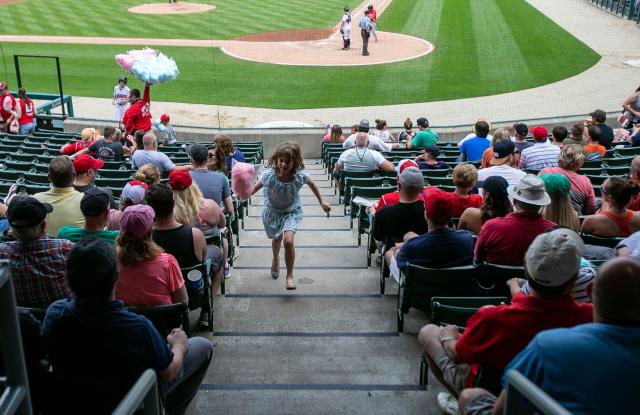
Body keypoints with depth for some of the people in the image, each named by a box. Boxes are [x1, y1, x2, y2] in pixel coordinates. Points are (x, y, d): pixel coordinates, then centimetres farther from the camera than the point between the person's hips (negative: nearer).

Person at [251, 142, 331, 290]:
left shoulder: (300, 175, -27)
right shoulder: (270, 175, -31)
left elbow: (311, 184, -5)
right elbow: (256, 187, -18)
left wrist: (321, 201, 2)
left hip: (292, 211, -1)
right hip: (272, 211, 1)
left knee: (288, 240, -22)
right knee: (277, 238, 24)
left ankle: (290, 275, 0)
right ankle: (276, 259, 61)